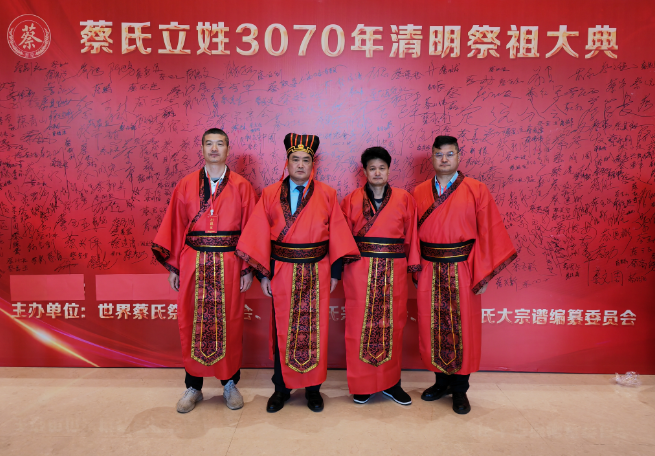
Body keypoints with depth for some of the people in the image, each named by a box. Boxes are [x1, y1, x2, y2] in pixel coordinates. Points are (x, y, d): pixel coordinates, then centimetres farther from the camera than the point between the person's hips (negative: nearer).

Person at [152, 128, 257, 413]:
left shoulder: (241, 187, 2)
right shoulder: (186, 185, 5)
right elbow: (176, 227, 4)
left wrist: (248, 269, -5)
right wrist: (173, 267, 1)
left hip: (229, 265, -1)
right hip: (193, 263, 1)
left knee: (229, 323, 8)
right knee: (193, 323, 7)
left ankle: (230, 384, 25)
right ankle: (193, 386, 23)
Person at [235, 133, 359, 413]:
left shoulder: (326, 195, 0)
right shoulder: (270, 194, 1)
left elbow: (337, 235, 0)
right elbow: (260, 236, 0)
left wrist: (335, 272, -3)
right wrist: (263, 274, -3)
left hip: (316, 273, 0)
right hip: (282, 272, 1)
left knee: (314, 330, 8)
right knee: (282, 330, 10)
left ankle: (312, 387, 25)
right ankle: (282, 387, 26)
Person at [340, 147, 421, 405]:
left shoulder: (404, 200, 5)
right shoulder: (352, 201, 4)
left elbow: (411, 235, 4)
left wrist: (413, 266, 1)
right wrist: (341, 267, -2)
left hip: (393, 271, 1)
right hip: (360, 271, 0)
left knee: (391, 324, 8)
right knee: (360, 324, 4)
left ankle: (390, 381, 23)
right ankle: (362, 384, 18)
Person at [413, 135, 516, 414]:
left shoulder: (476, 191, -1)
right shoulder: (419, 193, 6)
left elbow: (488, 233, -4)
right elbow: (412, 234, 6)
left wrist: (482, 275, -9)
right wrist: (415, 270, 0)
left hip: (462, 271, -2)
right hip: (429, 272, 2)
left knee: (462, 329, 5)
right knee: (432, 327, 10)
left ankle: (459, 389, 22)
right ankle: (441, 381, 29)